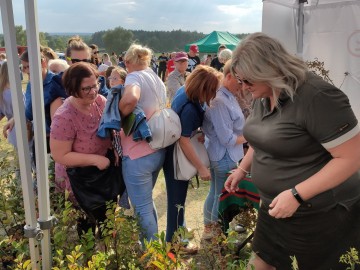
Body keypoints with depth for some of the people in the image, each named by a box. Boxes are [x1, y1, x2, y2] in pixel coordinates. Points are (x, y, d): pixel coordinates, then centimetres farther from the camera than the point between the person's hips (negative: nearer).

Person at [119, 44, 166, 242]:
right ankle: (153, 243, 40)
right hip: (159, 150, 9)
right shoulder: (157, 79, 13)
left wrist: (118, 115, -17)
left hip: (138, 154, -9)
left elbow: (131, 97, -35)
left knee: (142, 209, 5)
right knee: (147, 202, 25)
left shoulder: (134, 76, -11)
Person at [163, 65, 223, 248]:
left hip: (173, 149, 10)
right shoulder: (189, 108, -34)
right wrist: (201, 168, -23)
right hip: (177, 155, -10)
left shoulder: (185, 90, -6)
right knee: (177, 198, 5)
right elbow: (184, 141, -29)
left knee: (178, 195, 24)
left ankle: (179, 230, 44)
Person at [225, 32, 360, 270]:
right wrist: (242, 169, 15)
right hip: (275, 206, 8)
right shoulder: (263, 96, 3)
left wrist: (297, 195, -28)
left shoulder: (316, 96, -25)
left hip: (321, 214, -7)